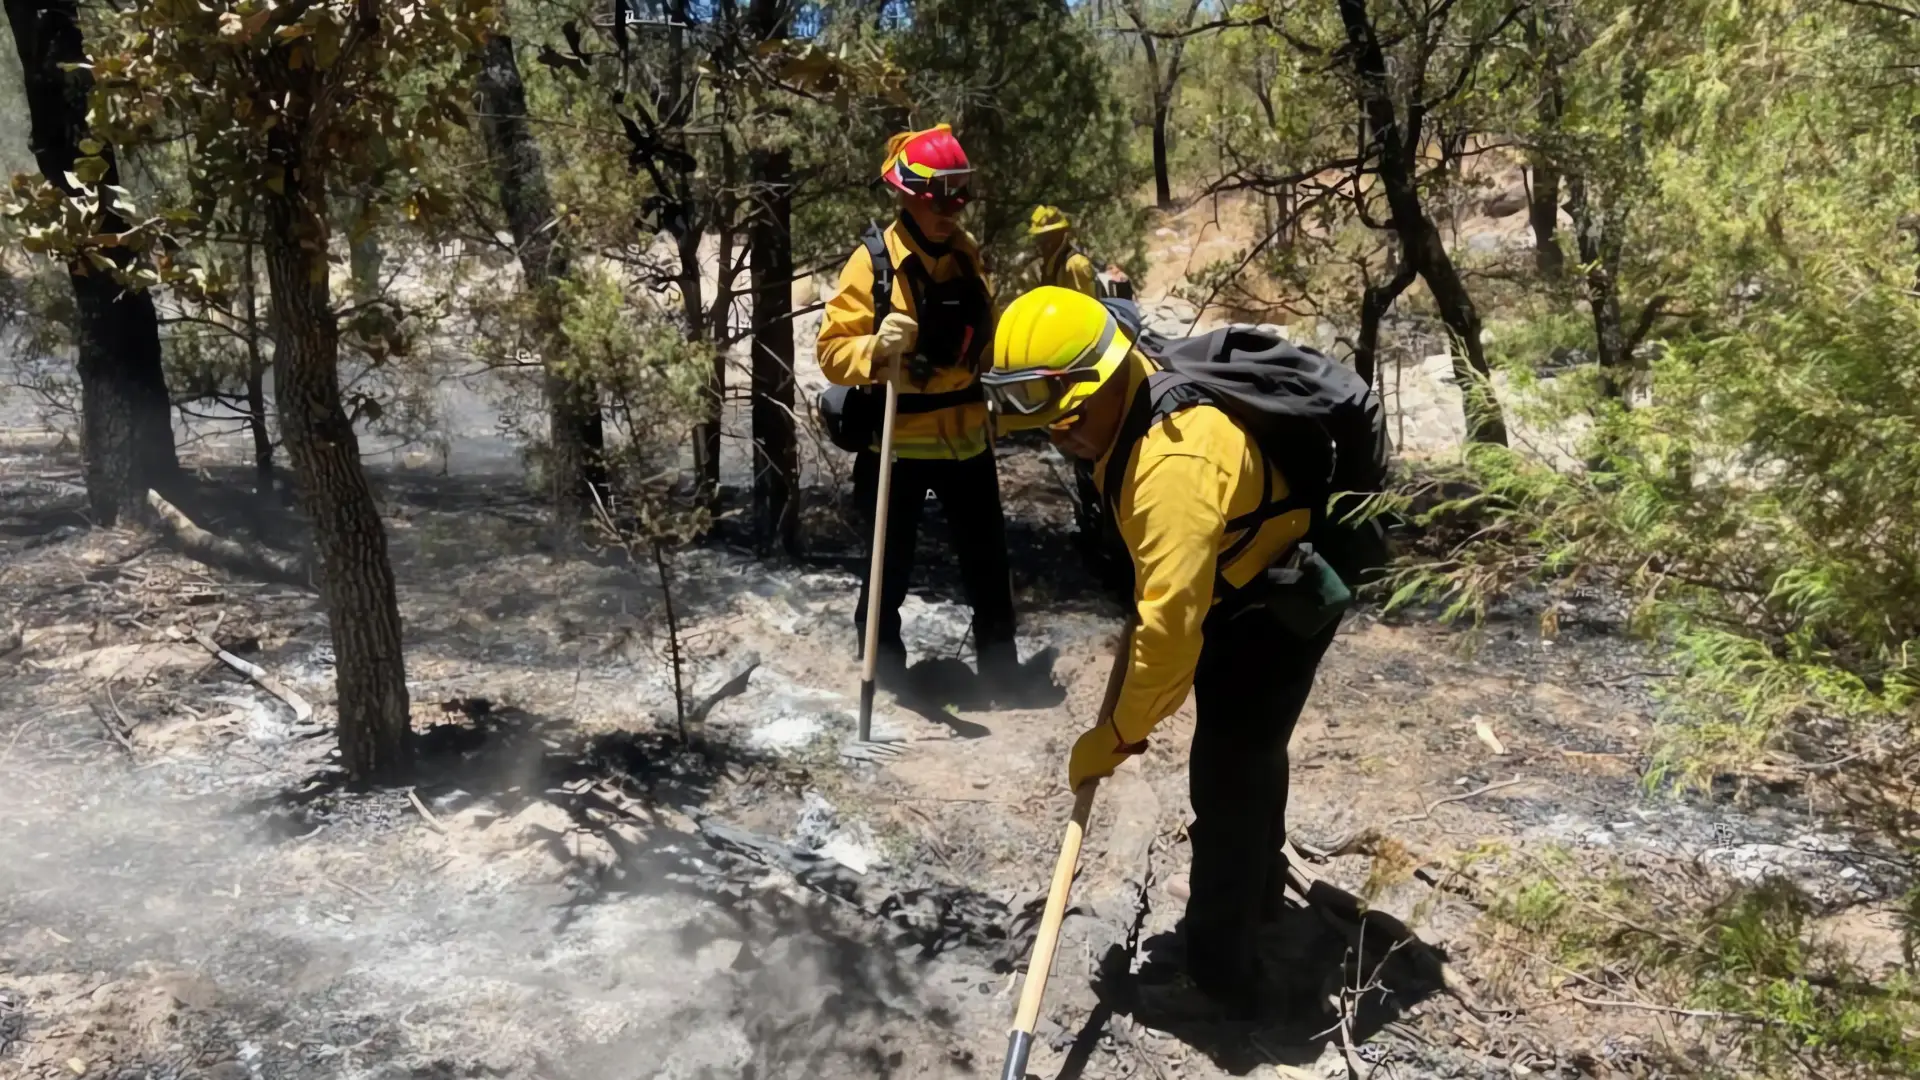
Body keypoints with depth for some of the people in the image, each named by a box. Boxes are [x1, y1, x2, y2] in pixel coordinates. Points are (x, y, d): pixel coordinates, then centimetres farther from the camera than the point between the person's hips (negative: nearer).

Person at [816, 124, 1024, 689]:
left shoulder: (966, 252, 6)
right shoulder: (872, 260, -12)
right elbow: (832, 352, -15)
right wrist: (876, 349, -33)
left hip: (966, 436, 5)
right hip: (899, 441, -5)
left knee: (988, 562, 15)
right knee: (892, 566, 8)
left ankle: (1000, 667, 31)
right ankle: (883, 673, 26)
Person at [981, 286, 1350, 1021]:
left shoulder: (1172, 461, -37)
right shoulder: (1136, 401, -6)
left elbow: (1173, 618, -37)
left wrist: (1121, 732, -27)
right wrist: (1137, 618, 15)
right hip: (1247, 581, 10)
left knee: (1225, 777, -6)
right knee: (1250, 751, 26)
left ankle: (1221, 978, 7)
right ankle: (1255, 888, 49)